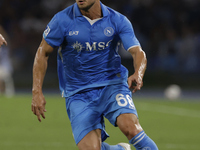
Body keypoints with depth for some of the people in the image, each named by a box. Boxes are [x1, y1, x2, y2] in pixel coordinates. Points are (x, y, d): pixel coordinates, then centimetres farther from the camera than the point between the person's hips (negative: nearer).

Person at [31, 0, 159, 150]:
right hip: (78, 95, 1)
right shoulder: (62, 20, -7)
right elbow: (43, 53, 1)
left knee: (131, 128, -29)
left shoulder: (118, 20, -6)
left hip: (112, 84, -1)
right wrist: (37, 92, -6)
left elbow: (138, 52, -13)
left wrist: (138, 75, -36)